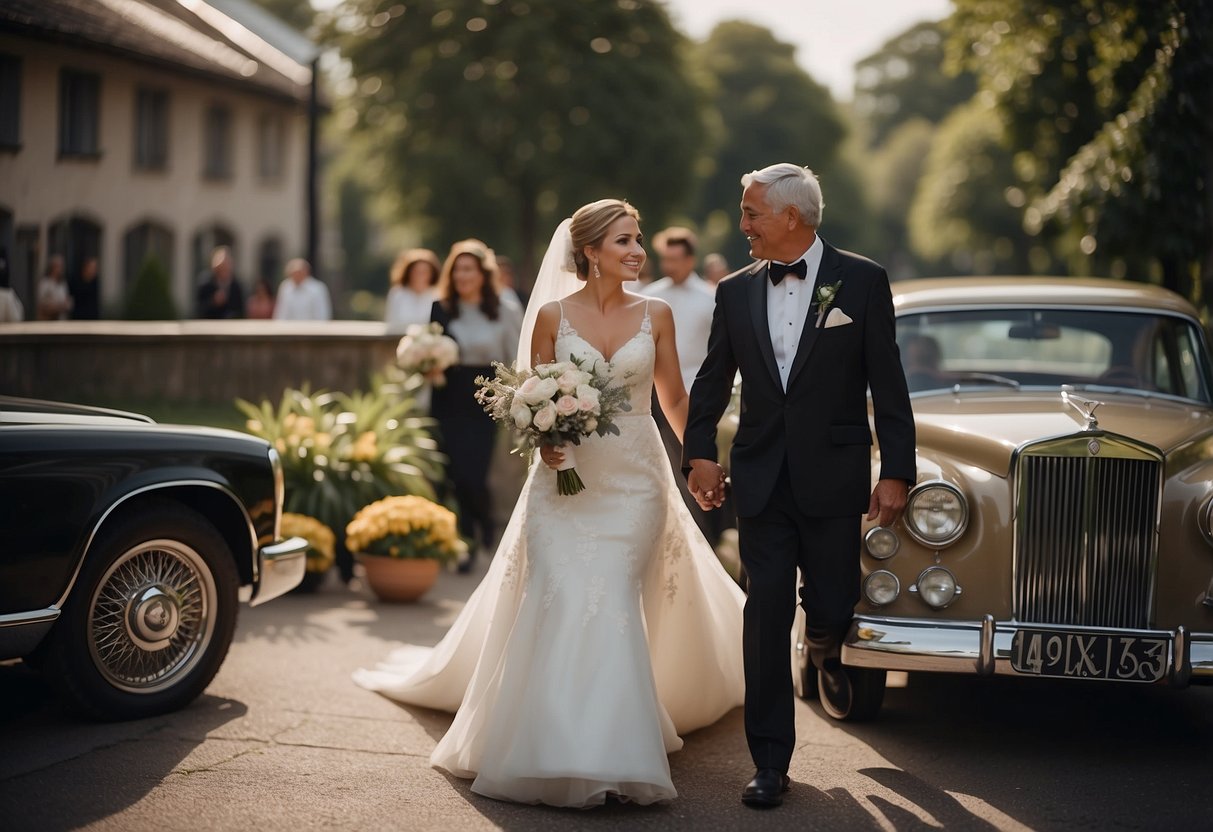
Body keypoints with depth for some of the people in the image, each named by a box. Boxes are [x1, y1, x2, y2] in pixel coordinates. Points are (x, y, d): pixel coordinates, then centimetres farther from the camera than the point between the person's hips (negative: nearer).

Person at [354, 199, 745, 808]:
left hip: (633, 481, 1)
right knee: (558, 604, -9)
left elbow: (675, 398, 12)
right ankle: (555, 749, 5)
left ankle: (611, 752, 2)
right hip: (565, 478, 0)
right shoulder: (552, 315, 0)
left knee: (614, 603, -9)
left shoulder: (655, 315, 4)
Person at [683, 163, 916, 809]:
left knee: (832, 604, 4)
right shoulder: (735, 291, 8)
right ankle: (770, 761, 8)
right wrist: (700, 452, -4)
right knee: (766, 616, 0)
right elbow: (712, 381, 11)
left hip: (834, 477, -2)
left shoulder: (862, 281, -2)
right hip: (761, 481, 2)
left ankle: (825, 651, 43)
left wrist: (896, 471, -6)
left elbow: (887, 384, -2)